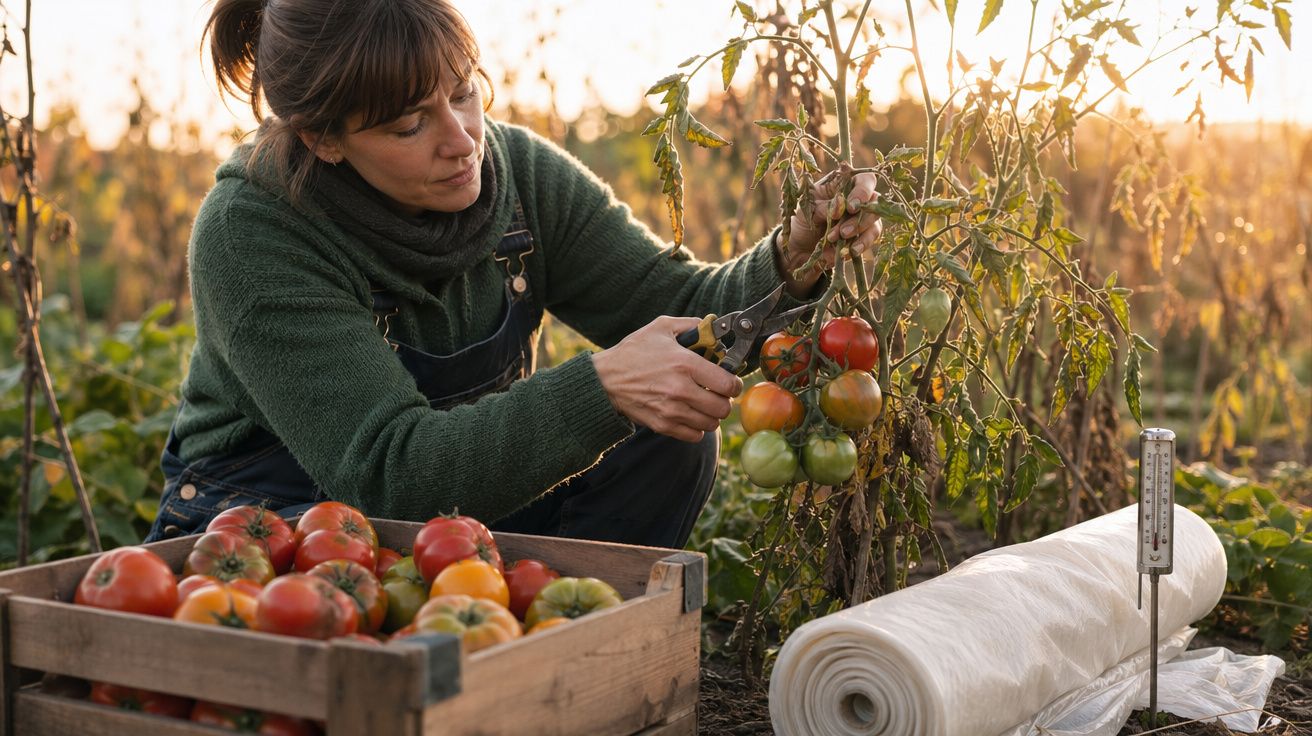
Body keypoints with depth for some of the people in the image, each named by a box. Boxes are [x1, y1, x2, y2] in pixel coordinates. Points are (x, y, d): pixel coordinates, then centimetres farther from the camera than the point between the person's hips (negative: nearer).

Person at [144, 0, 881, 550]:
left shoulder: (518, 170, -9)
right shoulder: (248, 236, -25)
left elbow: (676, 302, -8)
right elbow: (388, 470, -32)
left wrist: (794, 263, -30)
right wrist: (600, 388, -44)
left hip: (469, 501, 5)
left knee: (670, 431, -16)